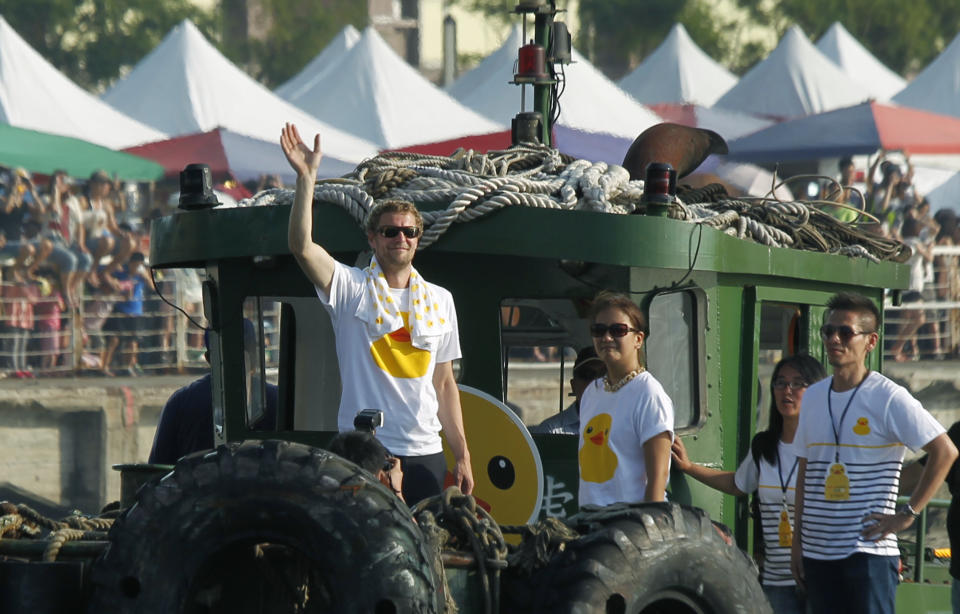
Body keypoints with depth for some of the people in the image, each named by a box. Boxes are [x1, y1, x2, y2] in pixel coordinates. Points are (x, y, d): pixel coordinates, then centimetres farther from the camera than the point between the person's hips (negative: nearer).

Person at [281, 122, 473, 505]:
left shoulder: (439, 301, 15)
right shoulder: (352, 289, 2)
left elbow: (444, 383, 16)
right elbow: (302, 247, -15)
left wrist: (462, 455, 11)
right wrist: (306, 177, -22)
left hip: (425, 454, 4)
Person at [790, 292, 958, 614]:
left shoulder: (889, 398, -8)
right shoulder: (813, 397, 12)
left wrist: (908, 513, -12)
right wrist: (797, 539, 15)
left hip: (869, 553, -6)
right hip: (818, 551, 6)